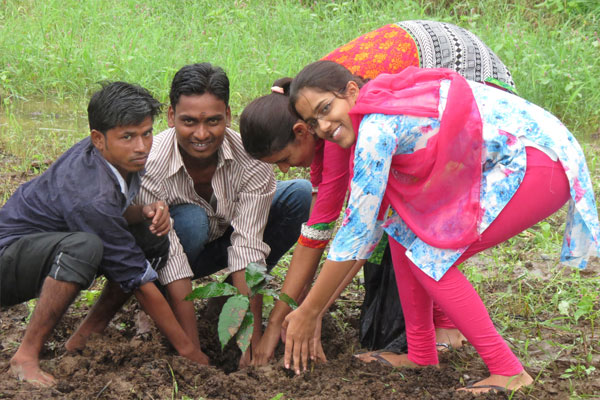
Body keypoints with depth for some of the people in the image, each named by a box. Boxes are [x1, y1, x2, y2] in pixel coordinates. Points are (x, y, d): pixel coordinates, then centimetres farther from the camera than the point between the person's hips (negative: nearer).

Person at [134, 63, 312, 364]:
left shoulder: (252, 159, -28)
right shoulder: (150, 167, -33)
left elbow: (247, 246, -32)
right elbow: (171, 263, -35)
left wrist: (254, 345, -37)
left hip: (226, 239, 3)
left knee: (301, 194, -20)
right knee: (191, 221, -37)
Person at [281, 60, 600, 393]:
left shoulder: (376, 127, -18)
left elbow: (357, 229, -16)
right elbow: (369, 222, 14)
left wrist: (308, 313, -9)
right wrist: (316, 306, 14)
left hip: (540, 160, -10)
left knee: (431, 254, -11)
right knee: (404, 228, 6)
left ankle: (509, 372, -6)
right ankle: (421, 356, 14)